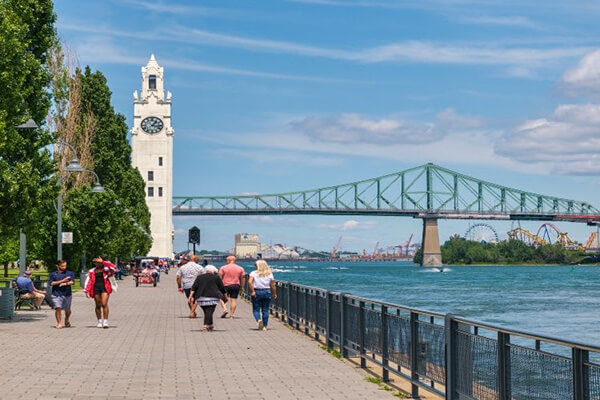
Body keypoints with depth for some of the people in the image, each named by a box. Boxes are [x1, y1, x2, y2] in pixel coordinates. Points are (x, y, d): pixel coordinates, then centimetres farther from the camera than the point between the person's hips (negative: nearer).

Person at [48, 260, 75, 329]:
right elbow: (51, 283, -4)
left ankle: (66, 320, 35)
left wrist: (65, 284, -21)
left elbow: (72, 282, -2)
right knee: (58, 308, -14)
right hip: (56, 294, -1)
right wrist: (62, 281, -7)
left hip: (67, 294, 1)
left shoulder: (70, 273, 11)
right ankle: (59, 323, -4)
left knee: (67, 310, 7)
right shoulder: (53, 274, 8)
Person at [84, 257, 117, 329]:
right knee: (98, 305, 7)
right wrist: (87, 291, -1)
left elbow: (114, 268, -11)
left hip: (104, 288, -3)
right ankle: (99, 321, 17)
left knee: (104, 304, -14)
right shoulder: (92, 271, 14)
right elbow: (88, 281, 10)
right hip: (95, 288, 3)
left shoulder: (106, 269, 7)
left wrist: (103, 262, -8)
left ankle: (105, 321, -13)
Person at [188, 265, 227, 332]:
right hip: (212, 297, -4)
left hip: (201, 298, 4)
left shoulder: (199, 277, 14)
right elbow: (222, 288, 8)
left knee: (207, 311, 15)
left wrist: (191, 296, 2)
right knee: (209, 311, -7)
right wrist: (225, 296, 18)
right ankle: (206, 325, -20)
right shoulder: (216, 277, 6)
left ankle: (210, 325, 26)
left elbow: (194, 287, 5)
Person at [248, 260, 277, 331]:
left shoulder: (253, 273, -4)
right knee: (265, 310, 9)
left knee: (256, 309, 6)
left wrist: (252, 291, -15)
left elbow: (250, 282, -18)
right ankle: (264, 326, 8)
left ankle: (259, 320, -21)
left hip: (256, 293, -2)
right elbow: (272, 285, 0)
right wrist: (274, 294, 8)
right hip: (267, 292, 2)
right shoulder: (270, 274, 2)